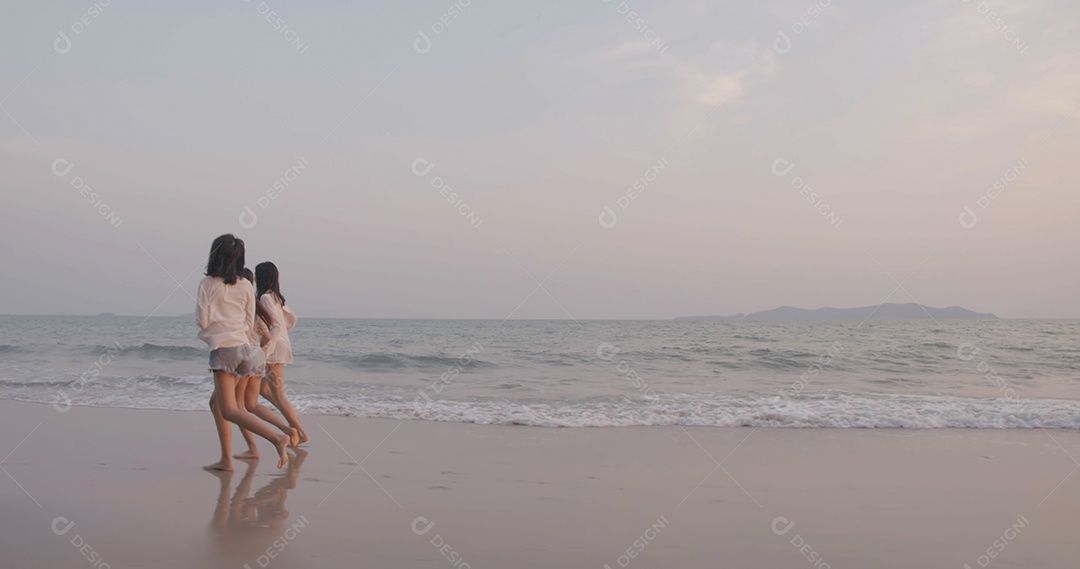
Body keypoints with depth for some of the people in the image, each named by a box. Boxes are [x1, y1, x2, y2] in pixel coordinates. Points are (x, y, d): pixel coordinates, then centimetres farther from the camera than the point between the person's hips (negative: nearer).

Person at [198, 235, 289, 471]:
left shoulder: (207, 284, -4)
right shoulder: (246, 286, 9)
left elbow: (203, 321, -6)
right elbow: (249, 323, 11)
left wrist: (198, 309, 14)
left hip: (224, 350, -6)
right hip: (244, 347, 6)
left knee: (230, 410, -9)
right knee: (216, 402, 18)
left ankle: (277, 438, -27)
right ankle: (225, 459, 13)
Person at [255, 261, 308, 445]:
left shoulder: (265, 297, -14)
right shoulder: (276, 297, 13)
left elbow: (276, 326, -23)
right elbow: (292, 318, 23)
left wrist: (266, 349, -25)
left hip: (275, 349, -9)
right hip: (280, 347, 9)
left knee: (278, 395, -4)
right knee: (263, 388, 19)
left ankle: (300, 433, -2)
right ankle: (293, 418, 15)